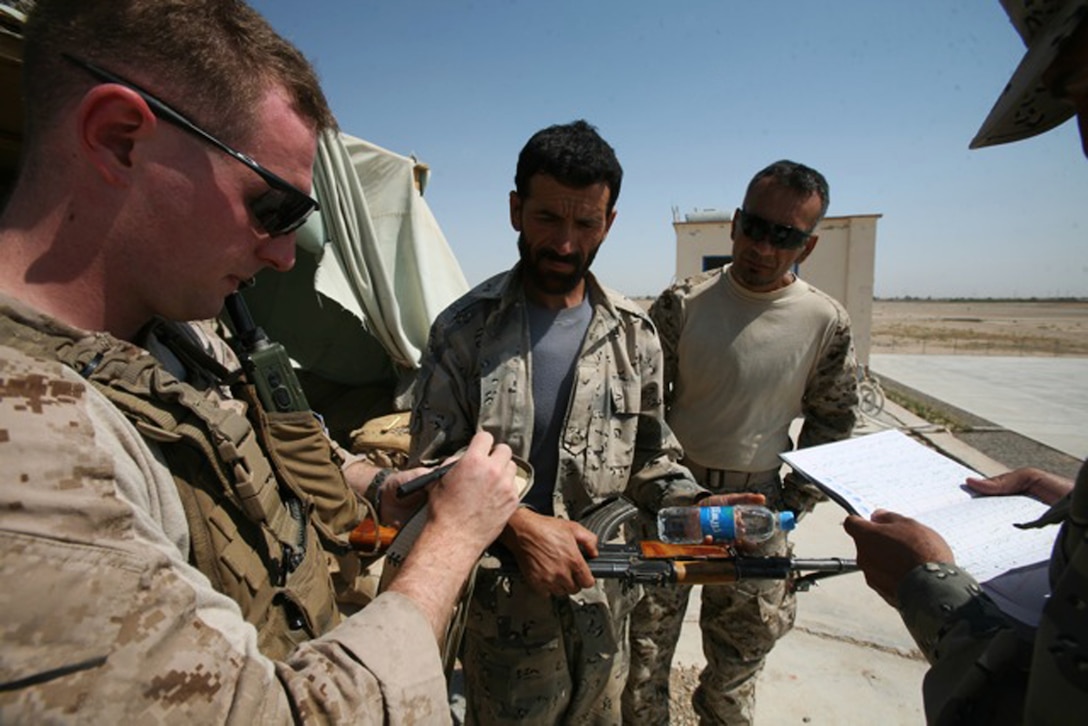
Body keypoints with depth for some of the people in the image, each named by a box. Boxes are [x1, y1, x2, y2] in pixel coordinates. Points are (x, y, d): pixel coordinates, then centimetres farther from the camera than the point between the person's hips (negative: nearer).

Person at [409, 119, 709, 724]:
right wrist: (517, 525, -23)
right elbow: (433, 468, -10)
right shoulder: (465, 328, -10)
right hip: (504, 601, -2)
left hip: (603, 599, 3)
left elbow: (652, 460, 5)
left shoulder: (635, 333, -2)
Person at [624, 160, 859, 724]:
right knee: (646, 639, 11)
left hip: (757, 504, 2)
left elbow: (831, 421, 8)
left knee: (745, 639, 18)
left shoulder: (825, 322, -5)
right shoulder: (681, 304, -11)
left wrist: (791, 505, 3)